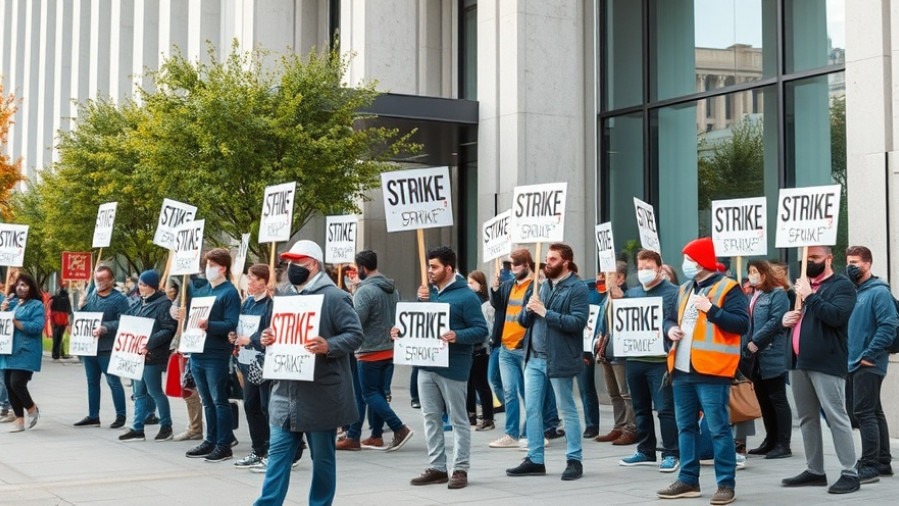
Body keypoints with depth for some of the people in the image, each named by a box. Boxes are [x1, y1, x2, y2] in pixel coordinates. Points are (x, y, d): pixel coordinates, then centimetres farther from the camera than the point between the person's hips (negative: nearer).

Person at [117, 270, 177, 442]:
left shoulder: (163, 304, -11)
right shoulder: (138, 303, 14)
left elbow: (168, 330, -18)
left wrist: (149, 344, -25)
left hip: (152, 356, -8)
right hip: (137, 354, 8)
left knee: (154, 391, 0)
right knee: (139, 393, 11)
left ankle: (166, 426, 14)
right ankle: (137, 429, 16)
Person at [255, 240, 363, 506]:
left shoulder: (334, 297, -9)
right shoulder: (286, 296, 14)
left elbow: (355, 334, -13)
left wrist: (328, 346, -28)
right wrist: (268, 338, 3)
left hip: (321, 393, -6)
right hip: (286, 392, 6)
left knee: (323, 457, 7)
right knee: (278, 453, 5)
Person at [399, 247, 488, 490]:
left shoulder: (465, 296, -9)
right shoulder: (429, 292, 11)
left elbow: (481, 331, -13)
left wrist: (457, 336, -28)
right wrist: (402, 330, 1)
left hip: (452, 368, -7)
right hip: (427, 365, 7)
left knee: (458, 419, 3)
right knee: (431, 418, 10)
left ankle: (460, 469, 9)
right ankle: (436, 467, 18)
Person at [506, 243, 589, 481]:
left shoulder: (577, 289, -7)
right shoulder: (542, 286, 14)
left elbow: (577, 322, -20)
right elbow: (522, 320, 14)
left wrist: (545, 312, -20)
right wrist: (529, 310, -8)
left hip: (559, 359, -7)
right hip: (534, 358, 7)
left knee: (567, 410, 3)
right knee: (532, 409, 8)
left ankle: (575, 460, 11)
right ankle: (535, 459, 15)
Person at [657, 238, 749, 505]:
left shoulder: (728, 288, -6)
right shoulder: (684, 289, 17)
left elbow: (742, 324, -15)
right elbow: (671, 317, 28)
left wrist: (711, 310, -20)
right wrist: (670, 328, 6)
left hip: (710, 371, -8)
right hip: (682, 369, 8)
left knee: (718, 429, -4)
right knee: (685, 427, 13)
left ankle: (726, 484, 2)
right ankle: (688, 480, 22)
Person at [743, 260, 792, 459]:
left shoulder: (777, 294, -7)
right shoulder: (753, 296, 19)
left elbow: (776, 321, -17)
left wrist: (755, 341, -16)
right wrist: (747, 344, 3)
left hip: (772, 356, -8)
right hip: (756, 357, 8)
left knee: (777, 400, -4)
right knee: (763, 400, 12)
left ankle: (783, 444, -1)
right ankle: (770, 441, 20)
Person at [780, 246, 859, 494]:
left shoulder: (842, 285, -4)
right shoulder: (803, 284, 21)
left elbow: (837, 316, -20)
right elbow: (792, 315, 31)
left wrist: (809, 296, -16)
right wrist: (786, 319, 8)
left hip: (826, 363, -8)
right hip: (799, 361, 8)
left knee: (836, 417, -7)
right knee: (807, 418, 11)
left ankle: (850, 473, -3)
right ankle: (814, 471, 19)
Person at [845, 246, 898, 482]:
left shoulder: (879, 292, -11)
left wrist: (869, 355, -18)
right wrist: (851, 354, 8)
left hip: (868, 364, -9)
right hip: (854, 363, 9)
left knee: (864, 413, -10)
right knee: (874, 412, 13)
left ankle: (870, 466, -7)